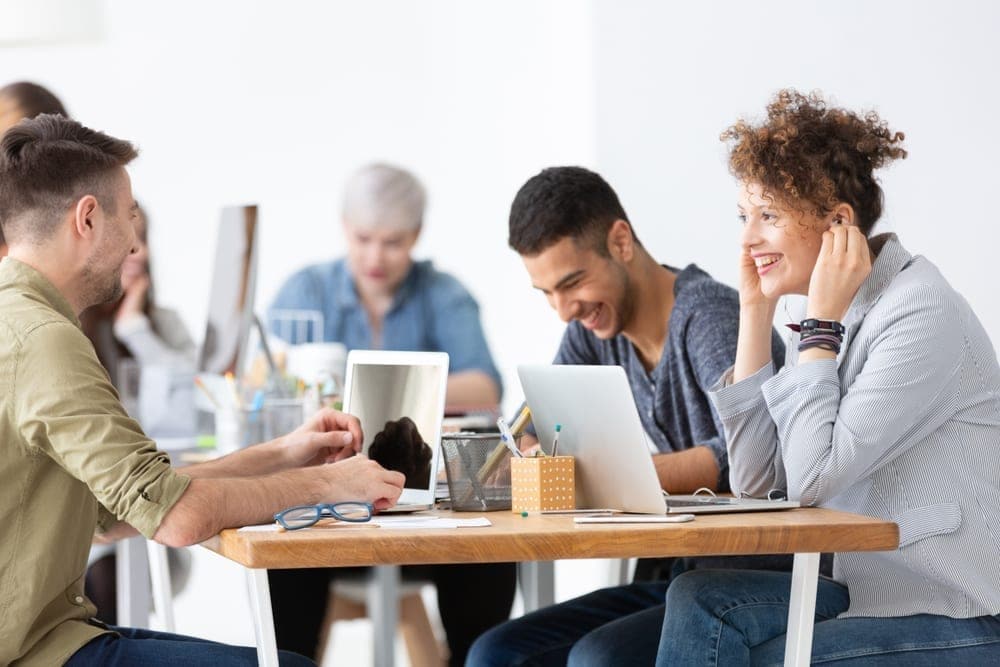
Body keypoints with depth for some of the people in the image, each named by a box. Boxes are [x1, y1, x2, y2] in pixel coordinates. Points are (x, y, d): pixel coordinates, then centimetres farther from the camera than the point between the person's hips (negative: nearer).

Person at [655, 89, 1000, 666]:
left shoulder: (921, 314, -16)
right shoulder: (839, 318, 10)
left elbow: (812, 477, -20)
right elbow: (755, 478, 6)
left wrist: (821, 324, -13)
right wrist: (756, 311, 4)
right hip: (880, 592, 8)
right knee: (701, 601, -12)